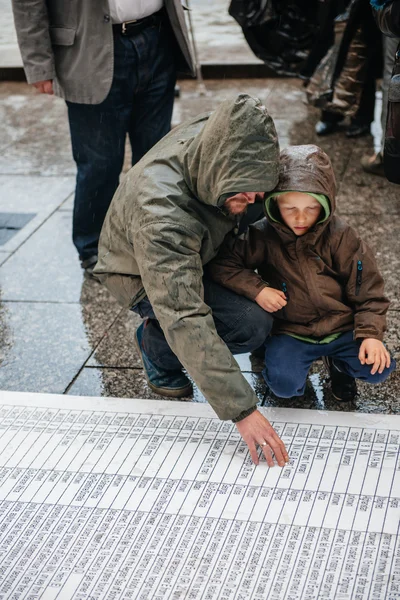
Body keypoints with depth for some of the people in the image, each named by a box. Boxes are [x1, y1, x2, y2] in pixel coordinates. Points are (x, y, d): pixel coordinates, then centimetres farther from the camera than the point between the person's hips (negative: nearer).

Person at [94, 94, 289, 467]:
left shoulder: (216, 138, -25)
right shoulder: (162, 215, -44)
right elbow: (186, 321, -47)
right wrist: (241, 410, -49)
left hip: (190, 252, 8)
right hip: (142, 277, -8)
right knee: (251, 325, -25)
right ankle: (157, 350, 4)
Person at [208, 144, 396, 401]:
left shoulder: (339, 235, -5)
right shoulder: (263, 236, -8)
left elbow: (367, 287, -2)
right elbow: (222, 262, -7)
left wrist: (371, 333, -12)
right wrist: (256, 289, -19)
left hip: (341, 326, 1)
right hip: (290, 331, -1)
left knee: (380, 368, -18)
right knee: (284, 384, -26)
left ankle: (337, 360, 15)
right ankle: (298, 360, 11)